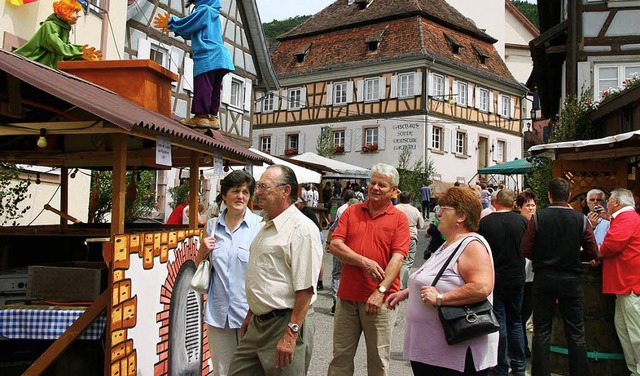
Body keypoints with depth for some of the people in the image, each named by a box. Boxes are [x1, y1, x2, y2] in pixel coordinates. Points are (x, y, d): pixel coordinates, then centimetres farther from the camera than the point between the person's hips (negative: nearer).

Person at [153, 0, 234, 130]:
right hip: (218, 57, 9)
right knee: (213, 89, 5)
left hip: (207, 57, -9)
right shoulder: (214, 15, 28)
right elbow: (191, 34, 34)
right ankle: (212, 117, 2)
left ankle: (201, 116, -17)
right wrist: (172, 25, 33)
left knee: (202, 87, -13)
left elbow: (186, 24, -1)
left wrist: (170, 23, 17)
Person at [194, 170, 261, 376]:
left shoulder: (260, 226, -6)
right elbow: (198, 266, 17)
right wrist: (204, 249, -4)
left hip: (249, 312, -3)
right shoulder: (212, 225, 7)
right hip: (218, 312, 4)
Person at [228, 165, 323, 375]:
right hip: (258, 324, 9)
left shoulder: (301, 228, -17)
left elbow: (305, 288, -22)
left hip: (285, 324, -9)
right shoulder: (267, 226, 14)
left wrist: (291, 335, -23)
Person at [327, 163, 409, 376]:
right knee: (341, 355, 12)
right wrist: (363, 261, -15)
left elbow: (397, 258, -11)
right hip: (347, 295, 3)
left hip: (380, 299, -2)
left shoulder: (399, 219, -1)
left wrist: (381, 291, -20)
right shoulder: (351, 211, 8)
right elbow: (335, 245, -2)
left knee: (379, 358, 10)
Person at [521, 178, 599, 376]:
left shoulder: (538, 217, -10)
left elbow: (526, 251, -11)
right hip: (571, 280, 1)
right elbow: (592, 253, -5)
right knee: (575, 333, 11)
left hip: (543, 278, 0)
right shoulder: (580, 219, -7)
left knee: (541, 331, 9)